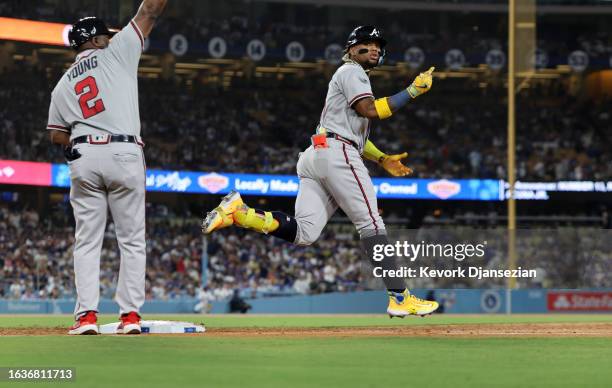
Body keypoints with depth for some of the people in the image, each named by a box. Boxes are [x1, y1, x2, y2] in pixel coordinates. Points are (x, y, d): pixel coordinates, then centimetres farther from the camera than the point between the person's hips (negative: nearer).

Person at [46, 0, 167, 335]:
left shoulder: (63, 85, 18)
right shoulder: (115, 53, 7)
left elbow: (57, 135, 15)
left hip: (83, 157, 3)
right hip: (124, 153, -3)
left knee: (87, 241, 6)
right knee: (132, 239, 3)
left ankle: (86, 315, -4)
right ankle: (130, 314, -1)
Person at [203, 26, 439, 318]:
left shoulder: (352, 75, 32)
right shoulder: (351, 72, 2)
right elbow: (370, 110, -14)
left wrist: (382, 159, 28)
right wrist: (413, 91, -10)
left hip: (314, 157, 9)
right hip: (338, 154, -9)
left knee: (303, 234, -6)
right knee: (371, 224, -8)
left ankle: (239, 212, -18)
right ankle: (400, 298, -10)